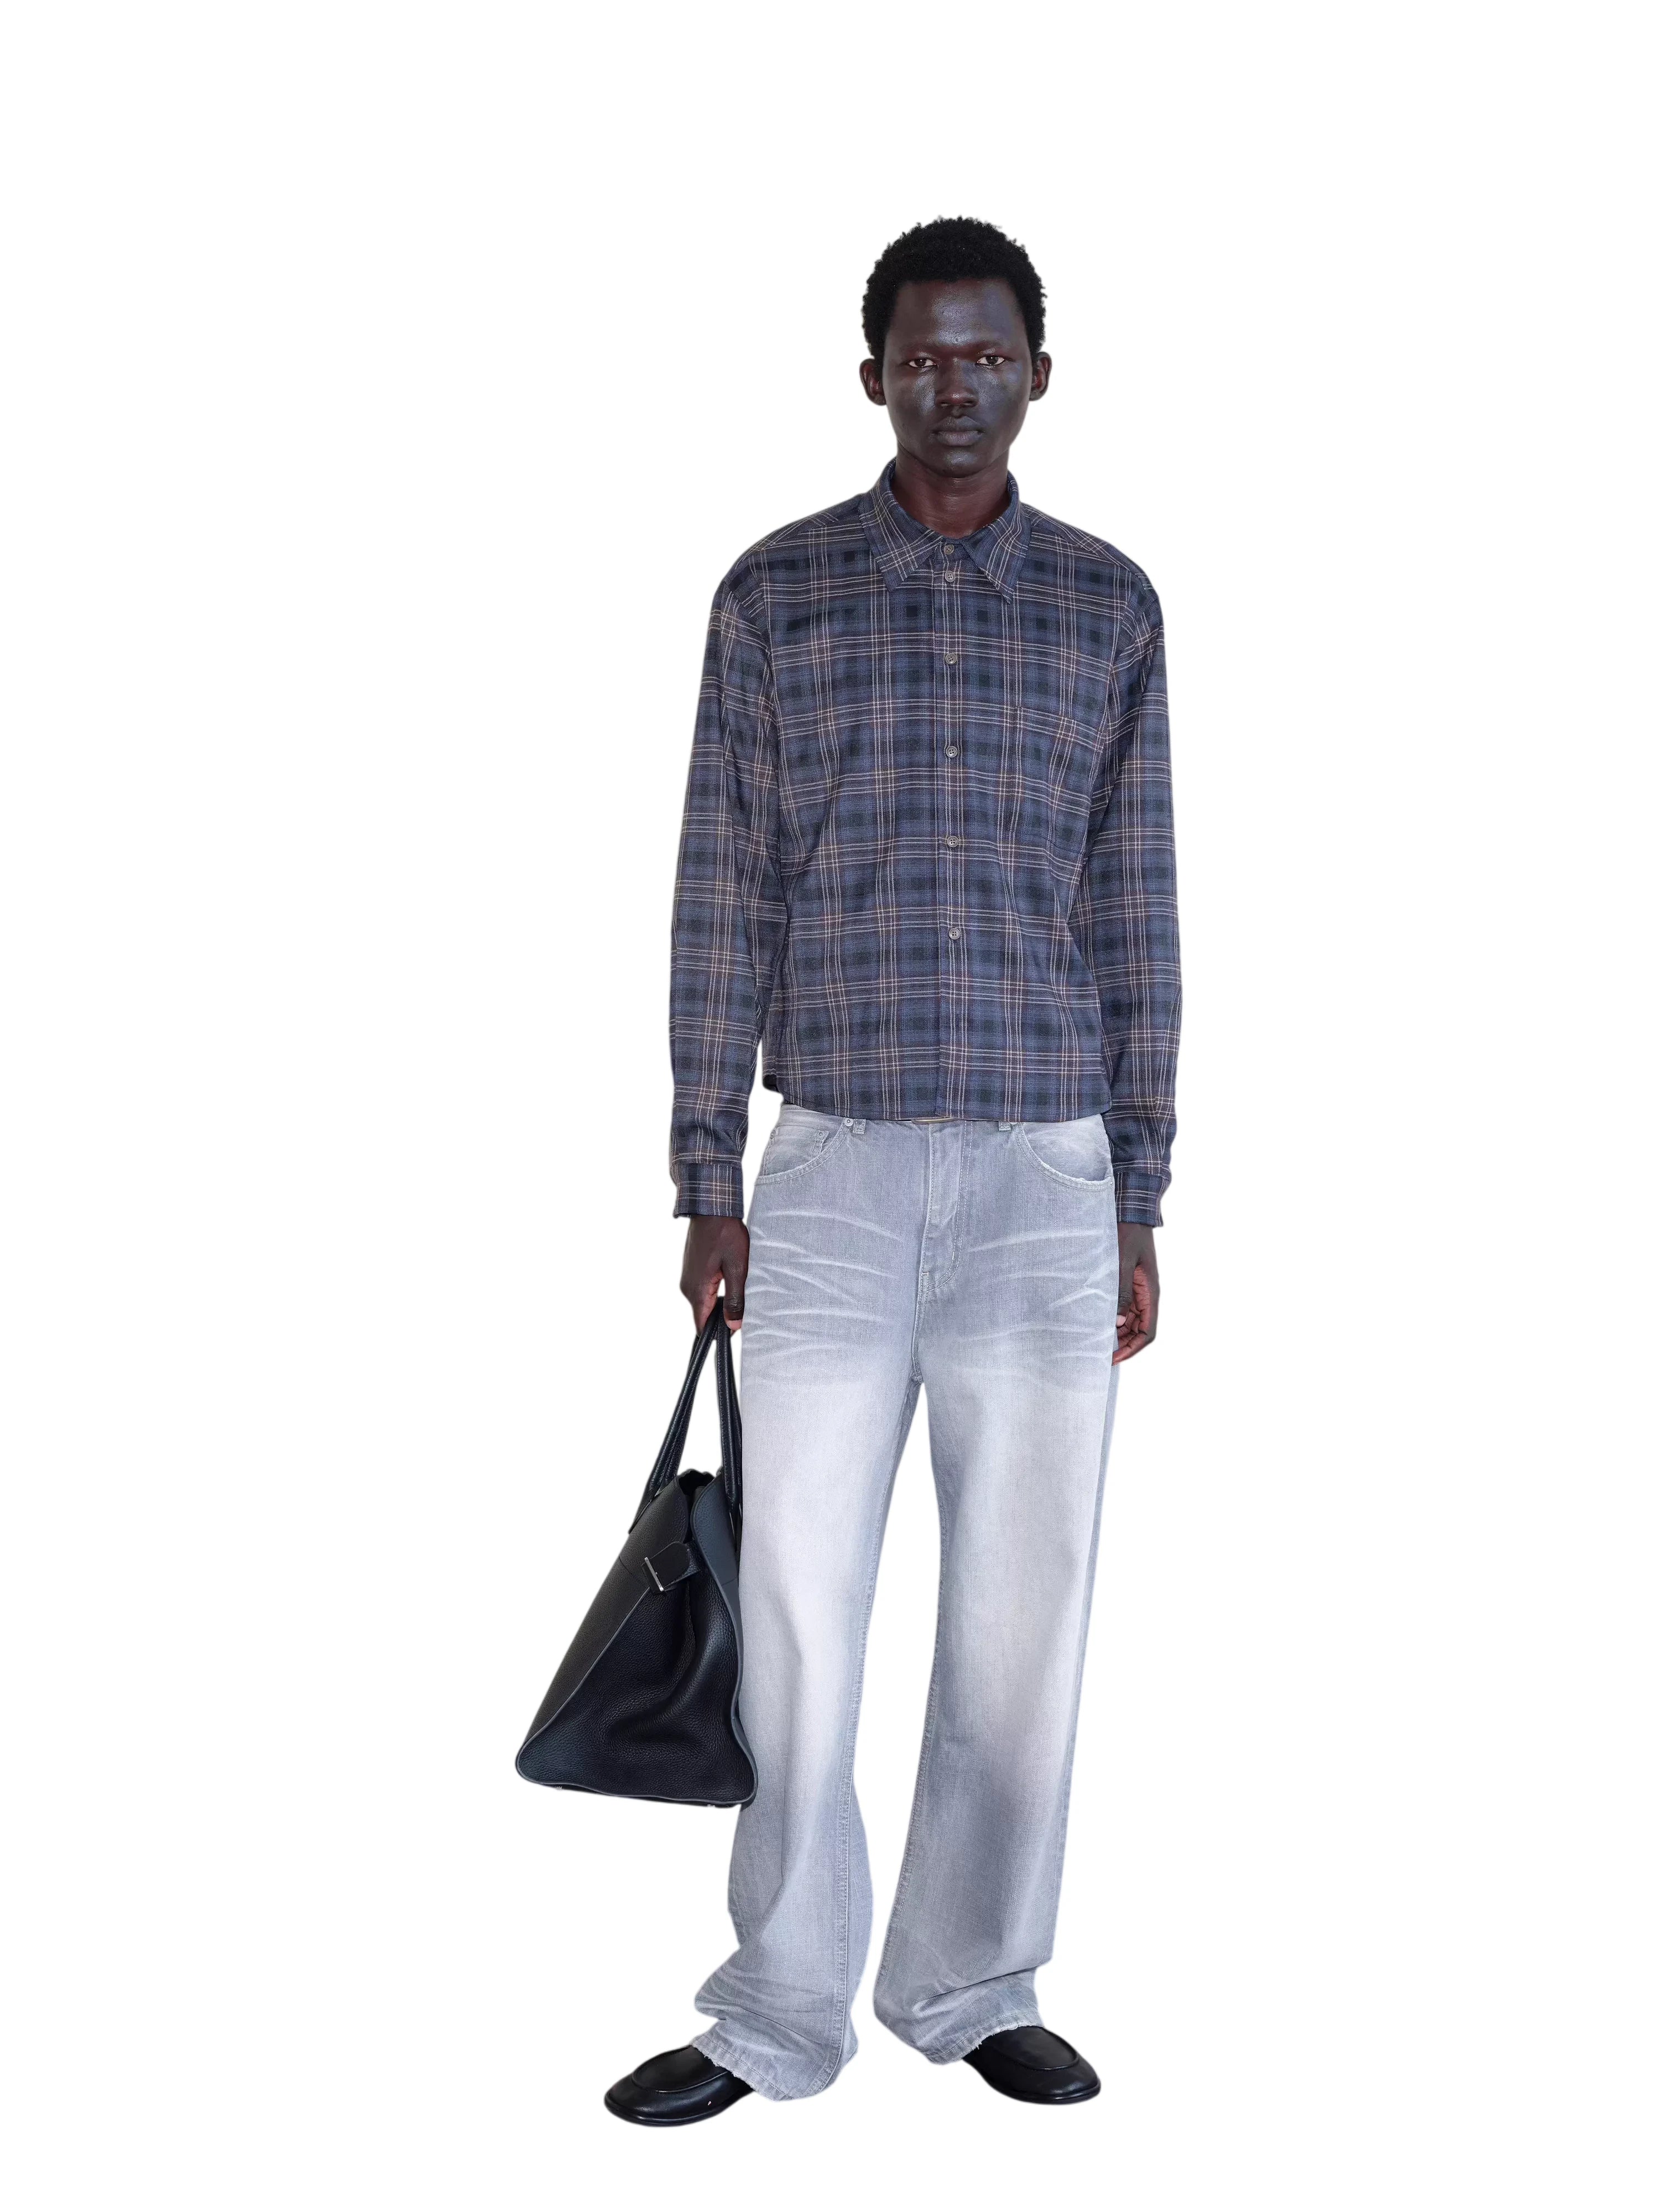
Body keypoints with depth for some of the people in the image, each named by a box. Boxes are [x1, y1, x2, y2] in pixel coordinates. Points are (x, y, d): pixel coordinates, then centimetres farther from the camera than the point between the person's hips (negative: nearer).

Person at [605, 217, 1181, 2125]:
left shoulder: (1111, 607, 6)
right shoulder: (776, 594, 3)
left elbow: (1136, 914, 7)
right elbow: (723, 899, 2)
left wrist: (1140, 1206, 4)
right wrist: (706, 1185, -2)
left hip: (1048, 1179, 1)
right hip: (834, 1172, -1)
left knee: (1022, 1604, 7)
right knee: (797, 1599, 1)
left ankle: (972, 1988, 23)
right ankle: (779, 2016, 14)